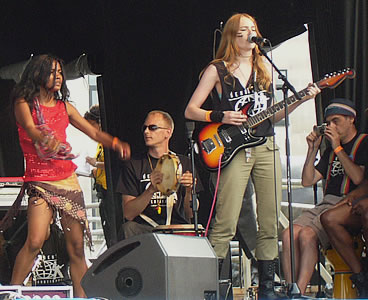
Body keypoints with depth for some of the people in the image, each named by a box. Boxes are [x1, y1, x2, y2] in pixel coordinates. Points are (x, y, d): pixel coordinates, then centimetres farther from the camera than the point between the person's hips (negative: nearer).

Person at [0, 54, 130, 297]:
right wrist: (45, 139, -41)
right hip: (40, 181, -5)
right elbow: (30, 128, -18)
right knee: (35, 242, -21)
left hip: (68, 180, 5)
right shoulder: (24, 104, 1)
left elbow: (94, 133, 13)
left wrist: (115, 143, -7)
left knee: (77, 247, 2)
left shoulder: (64, 107, 15)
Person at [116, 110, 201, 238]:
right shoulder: (133, 165, 6)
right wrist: (152, 189, -19)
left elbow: (189, 214, 5)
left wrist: (189, 190, -16)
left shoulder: (184, 163, 11)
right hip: (145, 230, -1)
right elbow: (128, 214, -4)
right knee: (128, 228, -33)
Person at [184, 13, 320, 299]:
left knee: (270, 223, 2)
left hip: (266, 149, 5)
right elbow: (190, 110, 2)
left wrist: (298, 101, 7)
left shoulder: (264, 69, 16)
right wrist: (221, 117, -12)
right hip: (234, 151, -5)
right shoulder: (217, 70, 3)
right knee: (226, 224, -11)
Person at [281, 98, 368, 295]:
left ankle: (299, 292, -31)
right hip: (326, 204, 7)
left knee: (307, 234, -31)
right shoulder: (331, 149, 26)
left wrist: (338, 148, -9)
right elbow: (307, 181, 22)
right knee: (289, 234, -20)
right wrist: (313, 149, 12)